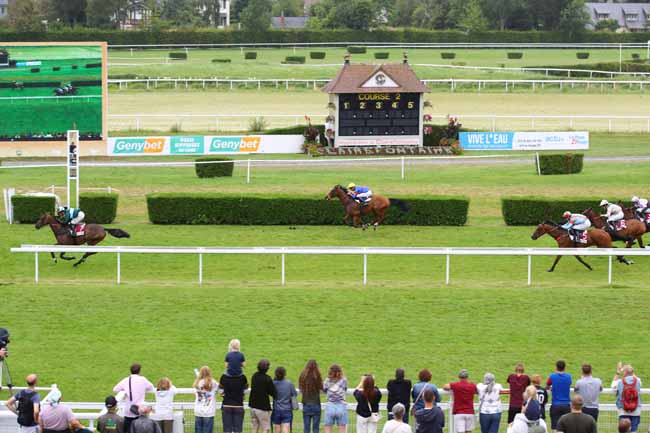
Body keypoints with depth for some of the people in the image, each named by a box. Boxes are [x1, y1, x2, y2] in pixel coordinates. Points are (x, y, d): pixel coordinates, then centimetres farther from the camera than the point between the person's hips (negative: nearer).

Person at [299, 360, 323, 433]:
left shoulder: (302, 376, -3)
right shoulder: (317, 376, -12)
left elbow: (300, 390, 4)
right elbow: (321, 390, -6)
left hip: (306, 403, 2)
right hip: (316, 403, -2)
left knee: (306, 427, 7)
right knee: (315, 427, 3)